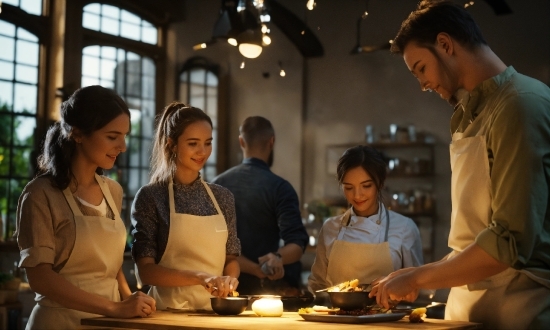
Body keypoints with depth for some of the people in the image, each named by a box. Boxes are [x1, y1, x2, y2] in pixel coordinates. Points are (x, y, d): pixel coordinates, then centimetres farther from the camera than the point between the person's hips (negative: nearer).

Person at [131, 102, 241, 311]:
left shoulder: (222, 197, 10)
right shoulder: (150, 197, -2)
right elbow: (145, 270, -6)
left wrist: (229, 279, -3)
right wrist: (199, 277, -19)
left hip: (214, 309, 3)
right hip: (170, 309, -3)